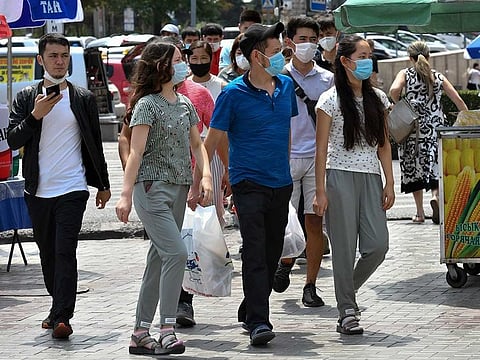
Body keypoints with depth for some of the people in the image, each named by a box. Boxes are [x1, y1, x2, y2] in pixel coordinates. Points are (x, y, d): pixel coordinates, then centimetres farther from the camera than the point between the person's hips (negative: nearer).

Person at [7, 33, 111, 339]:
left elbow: (95, 144, 12)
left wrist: (103, 184, 14)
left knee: (65, 251, -14)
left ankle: (63, 316, -18)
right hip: (38, 190, 3)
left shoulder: (83, 98, 6)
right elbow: (13, 140, -1)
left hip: (72, 188, -3)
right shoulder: (26, 98, 7)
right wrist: (35, 116, -16)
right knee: (48, 253, 11)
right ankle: (59, 309, 25)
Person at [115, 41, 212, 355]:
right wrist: (126, 194, -18)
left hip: (179, 188, 8)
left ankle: (141, 335, 12)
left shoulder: (184, 103, 14)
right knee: (177, 252, -18)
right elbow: (136, 152, -12)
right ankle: (167, 331, -17)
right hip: (152, 188, -7)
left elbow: (197, 144, 15)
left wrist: (206, 175, -2)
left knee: (160, 259, 7)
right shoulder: (147, 105, -8)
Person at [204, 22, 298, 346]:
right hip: (249, 183, -6)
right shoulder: (234, 94, -8)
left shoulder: (286, 86, 7)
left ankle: (249, 313, 27)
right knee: (255, 253, -13)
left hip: (281, 183, 6)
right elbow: (212, 140, -3)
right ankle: (259, 323, -16)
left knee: (273, 254, 11)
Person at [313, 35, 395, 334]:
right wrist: (321, 191, -8)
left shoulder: (378, 99, 11)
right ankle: (347, 312, 5)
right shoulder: (331, 100, -2)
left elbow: (384, 144, 14)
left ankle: (349, 290, 20)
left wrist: (389, 183, 6)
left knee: (378, 245, -4)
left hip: (370, 178, 4)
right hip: (340, 177, -4)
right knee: (345, 247, -3)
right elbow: (321, 149, -3)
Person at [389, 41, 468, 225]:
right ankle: (435, 195, -26)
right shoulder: (438, 77, 7)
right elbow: (458, 100, 4)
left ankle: (420, 212, 10)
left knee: (414, 166, 9)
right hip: (435, 126, 1)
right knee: (434, 163, 5)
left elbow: (394, 90, -20)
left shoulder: (405, 74, 1)